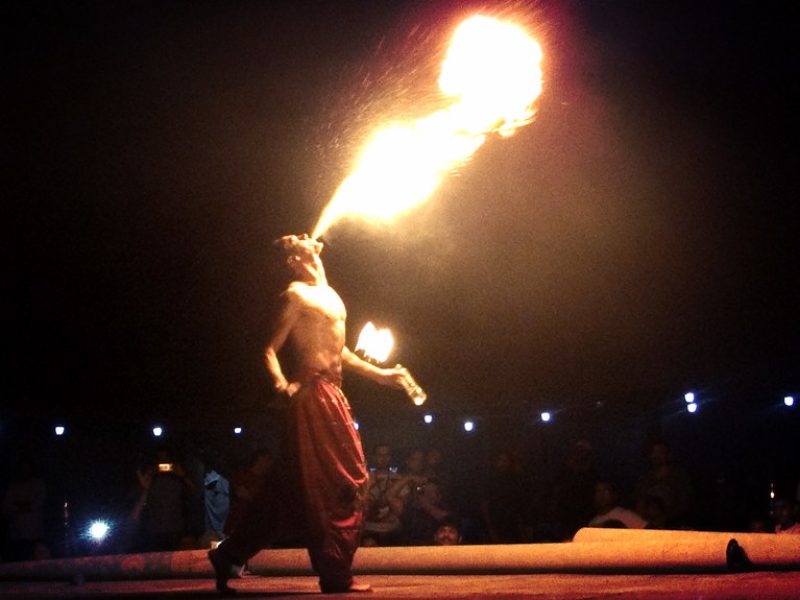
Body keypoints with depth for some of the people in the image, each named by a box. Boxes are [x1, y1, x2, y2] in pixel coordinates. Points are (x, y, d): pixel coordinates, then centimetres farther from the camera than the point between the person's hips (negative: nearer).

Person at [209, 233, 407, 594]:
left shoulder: (328, 293, 20)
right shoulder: (296, 294, -6)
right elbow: (270, 350, -10)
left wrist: (379, 374, 29)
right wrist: (281, 384, -28)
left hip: (332, 393, 9)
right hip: (313, 392, -9)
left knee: (294, 486, 10)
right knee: (341, 481, -7)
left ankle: (229, 555, 17)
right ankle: (335, 575, -2)